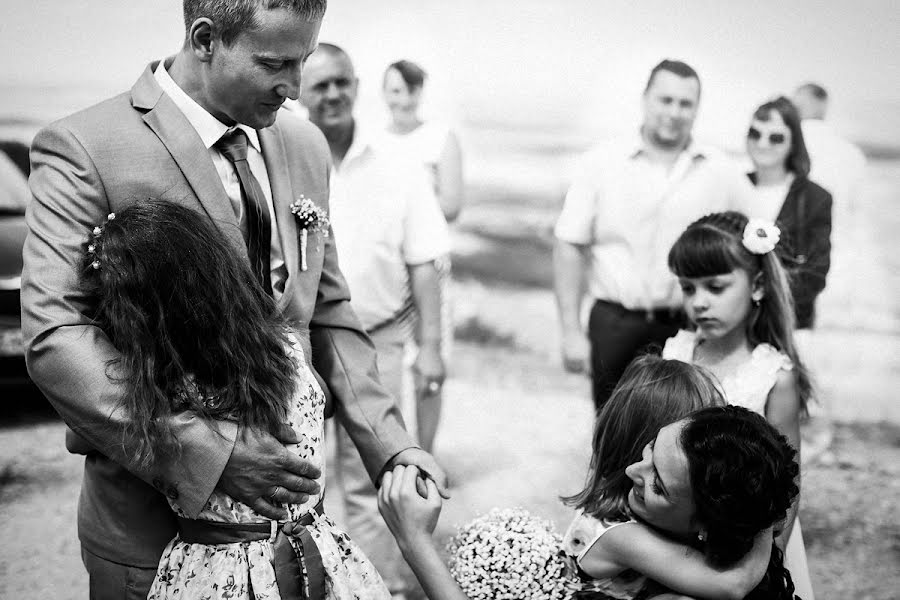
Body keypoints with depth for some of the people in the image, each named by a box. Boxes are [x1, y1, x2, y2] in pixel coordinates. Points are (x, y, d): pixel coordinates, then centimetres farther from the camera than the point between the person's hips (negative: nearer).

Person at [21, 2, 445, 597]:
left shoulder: (305, 146, 7)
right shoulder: (82, 148, -13)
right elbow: (54, 337, -21)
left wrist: (391, 443, -1)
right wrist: (208, 452, -27)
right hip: (154, 525, -5)